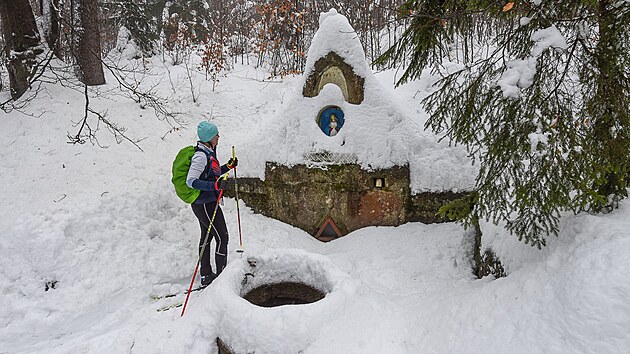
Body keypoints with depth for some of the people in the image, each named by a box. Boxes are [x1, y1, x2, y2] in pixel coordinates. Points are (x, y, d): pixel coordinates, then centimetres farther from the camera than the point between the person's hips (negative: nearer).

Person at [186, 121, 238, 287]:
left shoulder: (208, 152, 9)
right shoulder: (200, 155, -21)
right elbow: (191, 181, -26)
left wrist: (229, 166, 15)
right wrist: (215, 185, -35)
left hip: (203, 203, 10)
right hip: (206, 204, -10)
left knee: (206, 236, 18)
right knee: (222, 237, -3)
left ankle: (206, 275, 30)